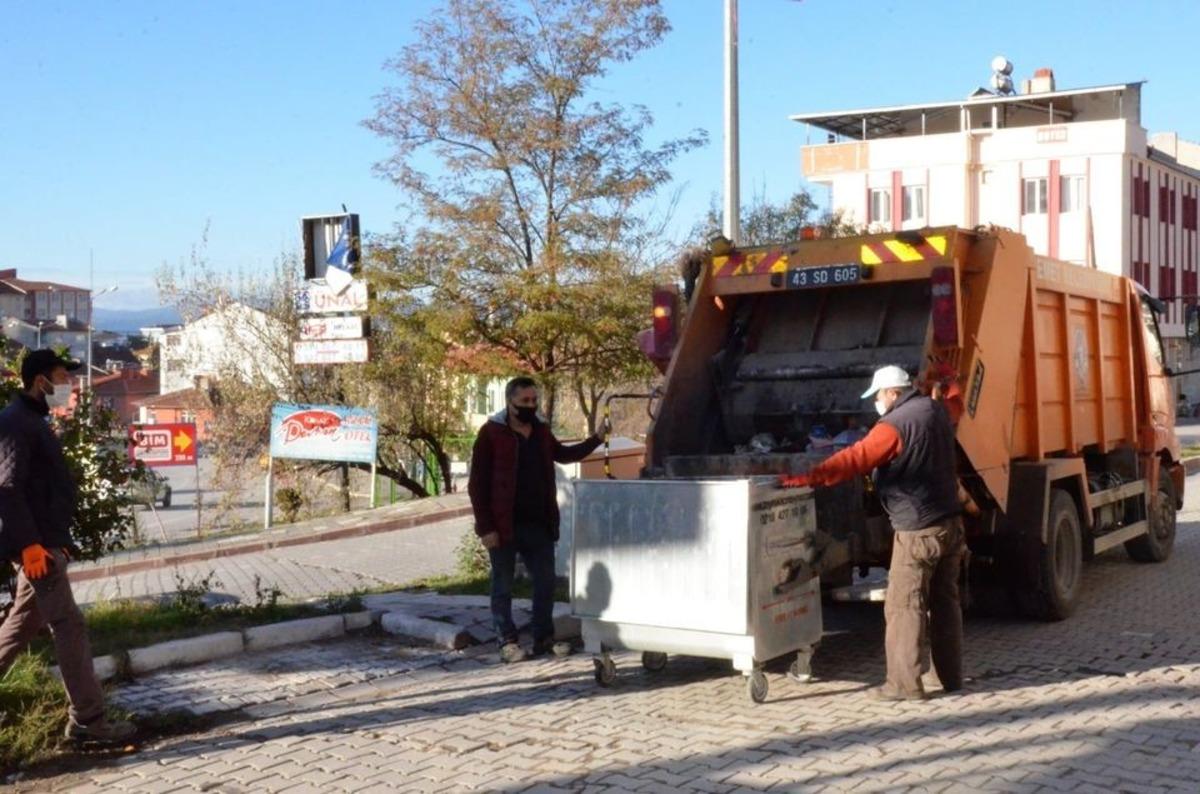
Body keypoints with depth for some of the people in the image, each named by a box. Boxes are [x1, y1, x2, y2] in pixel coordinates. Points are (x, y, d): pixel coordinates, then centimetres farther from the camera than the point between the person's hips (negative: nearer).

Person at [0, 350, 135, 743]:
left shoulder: (33, 420, 17)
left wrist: (57, 538, 21)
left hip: (45, 541, 10)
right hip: (36, 545, -10)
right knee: (69, 626, -8)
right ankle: (87, 720, -4)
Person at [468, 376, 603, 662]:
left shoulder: (541, 431, 10)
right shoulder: (491, 433, -8)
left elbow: (563, 454, 30)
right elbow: (477, 484, -9)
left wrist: (596, 440, 19)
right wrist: (485, 527, -14)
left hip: (539, 525, 6)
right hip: (505, 526, -6)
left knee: (545, 582, 10)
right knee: (503, 587, 4)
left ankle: (544, 639, 21)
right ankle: (508, 643, 13)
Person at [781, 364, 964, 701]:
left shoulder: (894, 426, -17)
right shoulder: (936, 411, 9)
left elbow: (854, 460, -24)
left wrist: (805, 478, -25)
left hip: (917, 531, -9)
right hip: (950, 523, 9)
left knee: (903, 606, -3)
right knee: (945, 600, 15)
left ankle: (905, 683, -1)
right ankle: (951, 676, 22)